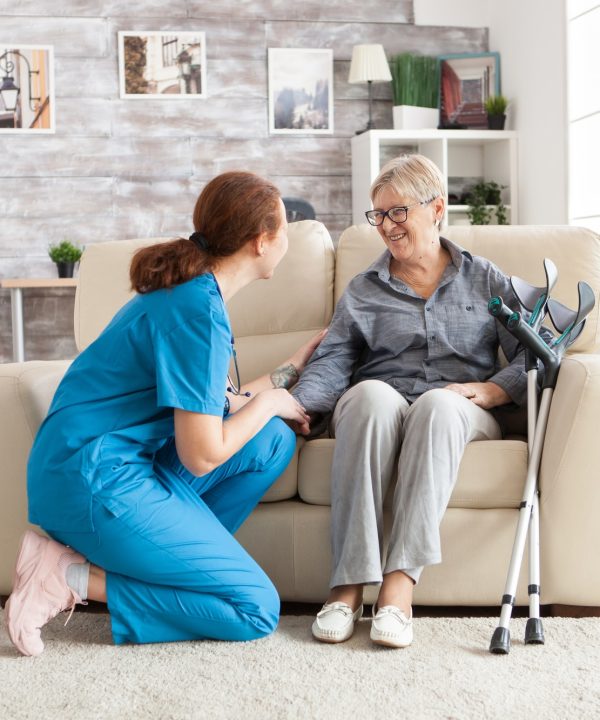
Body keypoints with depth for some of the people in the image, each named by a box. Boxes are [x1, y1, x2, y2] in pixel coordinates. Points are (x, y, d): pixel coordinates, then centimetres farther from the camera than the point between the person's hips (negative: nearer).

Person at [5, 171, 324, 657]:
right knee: (257, 610, -7)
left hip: (129, 459, 10)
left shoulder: (190, 290, 10)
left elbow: (214, 407, 15)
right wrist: (268, 401, -2)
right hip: (95, 479, -10)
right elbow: (202, 456, -18)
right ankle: (69, 578, -7)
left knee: (274, 440, 6)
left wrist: (291, 369, 25)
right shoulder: (199, 309, -19)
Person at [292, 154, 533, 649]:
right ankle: (349, 584, -42)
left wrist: (491, 389, -11)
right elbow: (332, 363, 6)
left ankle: (400, 582, -45)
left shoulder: (484, 280, 20)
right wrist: (294, 404, -14)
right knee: (373, 393, -37)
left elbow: (532, 350, 8)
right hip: (377, 412, 1)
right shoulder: (363, 290, 21)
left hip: (460, 415, 0)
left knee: (438, 404, -38)